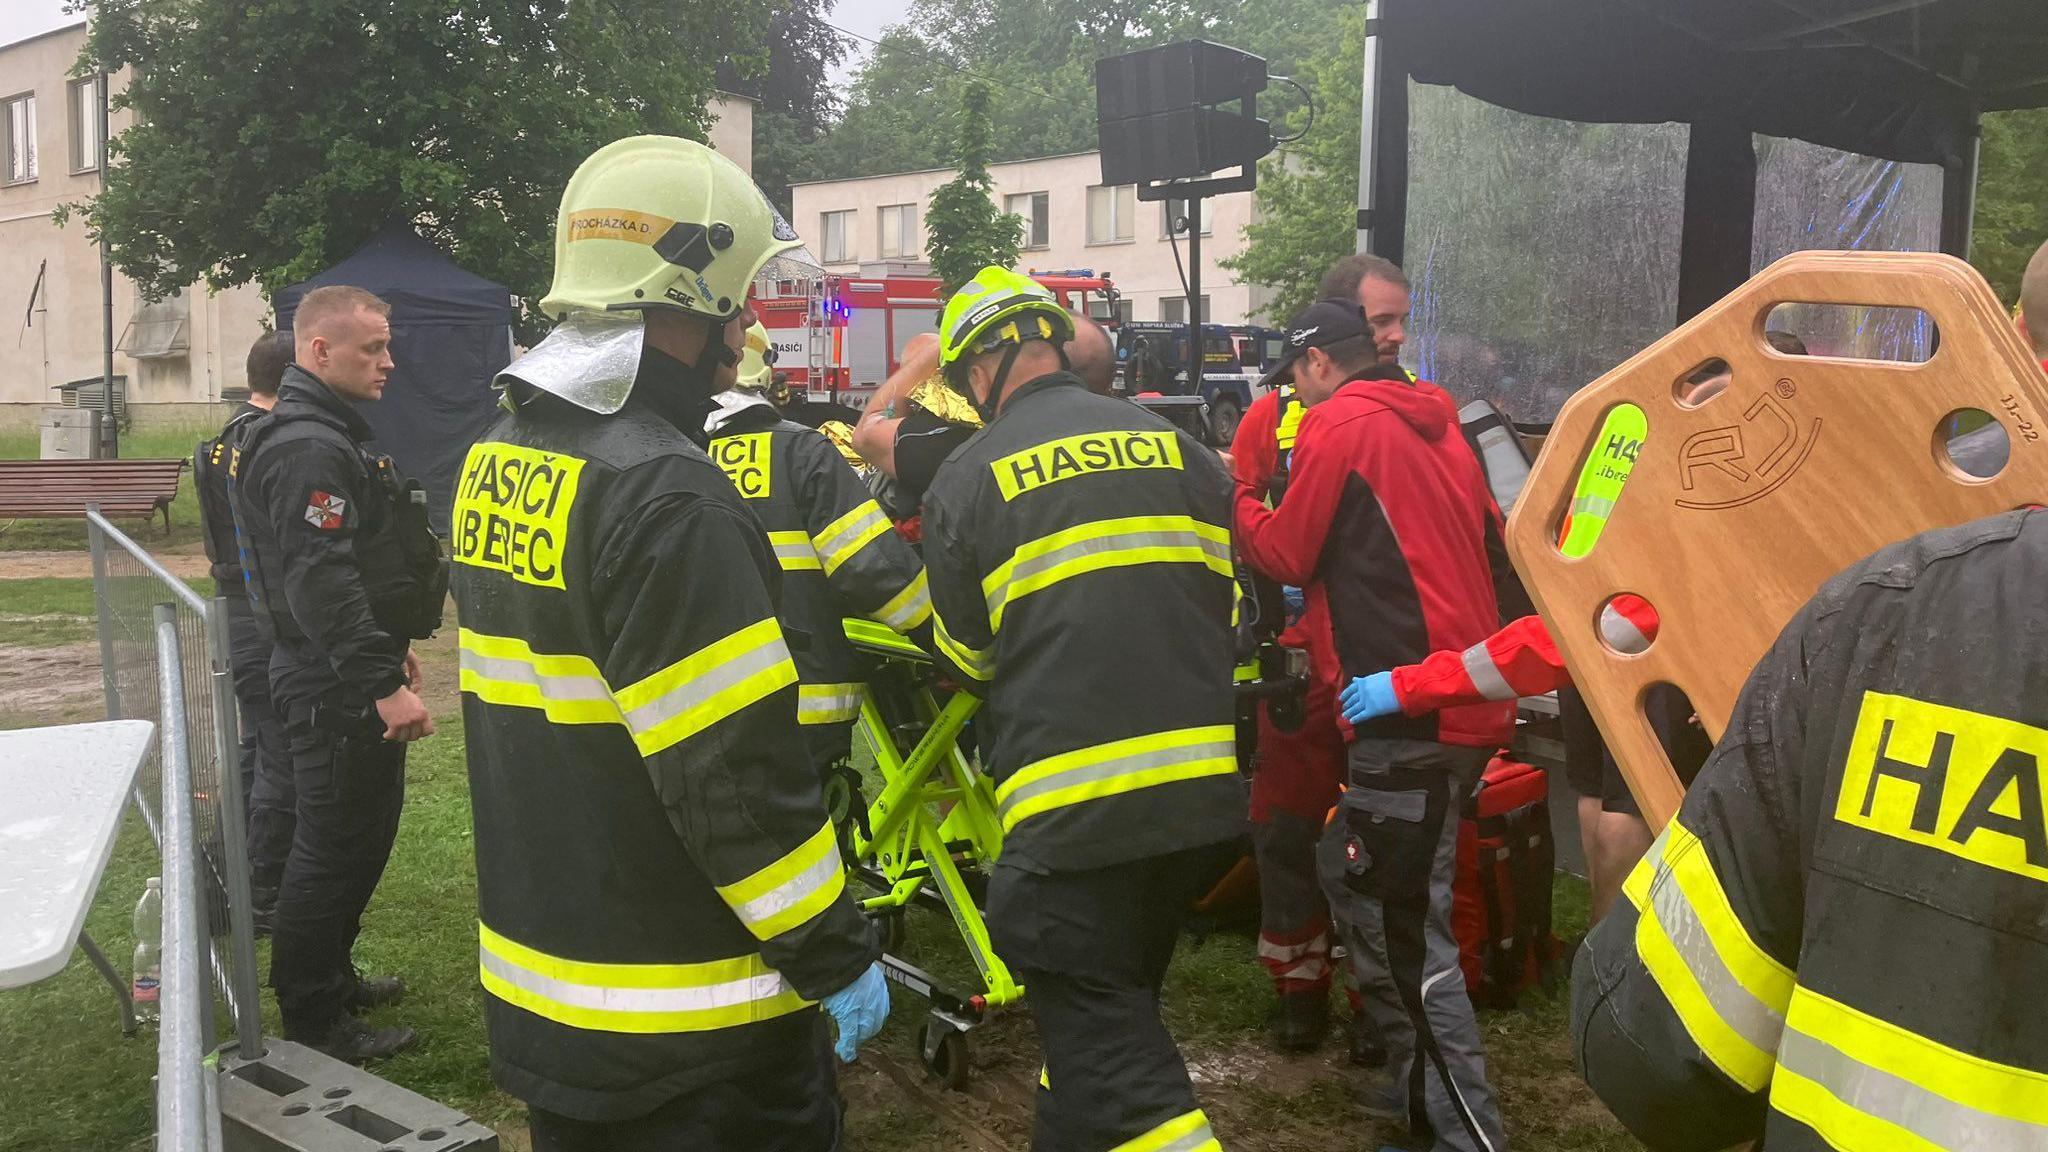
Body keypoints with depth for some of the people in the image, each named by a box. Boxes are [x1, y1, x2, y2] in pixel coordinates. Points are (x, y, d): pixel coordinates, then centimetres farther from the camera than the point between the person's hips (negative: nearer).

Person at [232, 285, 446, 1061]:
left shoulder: (332, 434, 16)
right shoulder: (307, 449, -20)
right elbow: (322, 581, -28)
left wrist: (391, 648, 27)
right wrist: (383, 683, -28)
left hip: (347, 677, 11)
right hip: (335, 686, -11)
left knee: (362, 833, 20)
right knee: (334, 847, -2)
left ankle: (332, 977, 35)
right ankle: (313, 1025, 10)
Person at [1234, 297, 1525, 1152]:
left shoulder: (1339, 424, -6)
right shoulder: (1435, 422, 18)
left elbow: (1285, 555, -1)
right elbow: (1490, 547, 21)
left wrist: (1233, 494, 17)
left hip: (1407, 712, -9)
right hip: (1464, 700, 9)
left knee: (1406, 934, -5)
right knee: (1352, 876, 20)